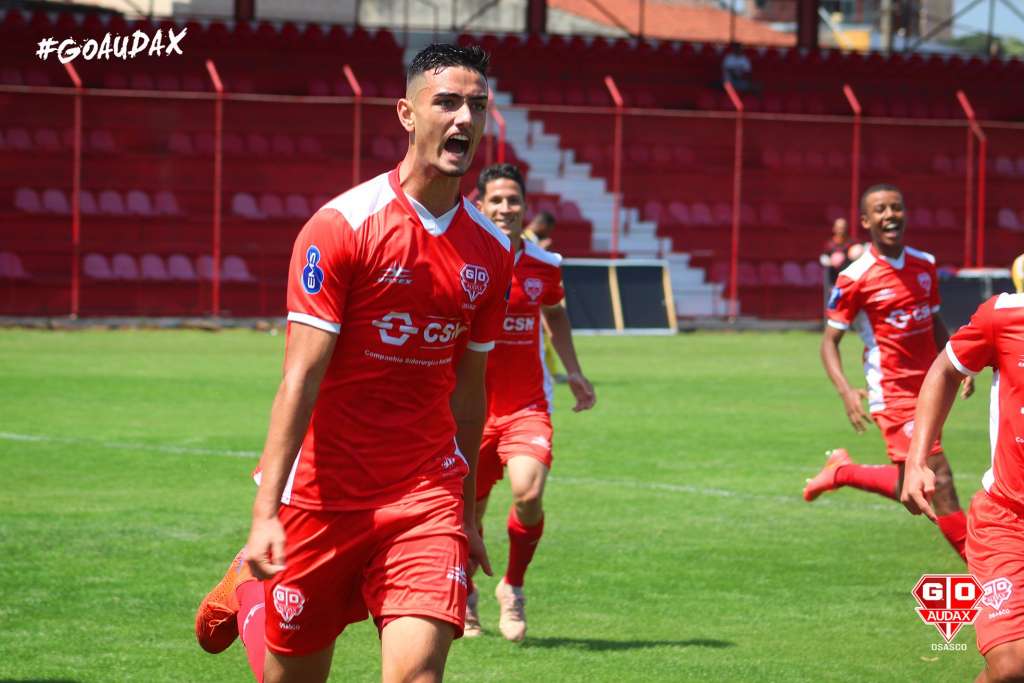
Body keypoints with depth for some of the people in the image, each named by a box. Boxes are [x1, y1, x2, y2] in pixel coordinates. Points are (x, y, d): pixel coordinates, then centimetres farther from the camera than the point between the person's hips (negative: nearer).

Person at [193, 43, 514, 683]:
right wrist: (265, 512, -21)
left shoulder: (492, 252, 5)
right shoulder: (341, 226, -10)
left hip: (426, 497, 3)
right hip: (322, 497, -3)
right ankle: (246, 591, 43)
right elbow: (301, 378, -14)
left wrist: (468, 514, 20)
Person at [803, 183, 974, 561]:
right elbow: (829, 342, -6)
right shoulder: (854, 279, -10)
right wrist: (846, 391, -21)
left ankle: (840, 471, 37)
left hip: (927, 389, 7)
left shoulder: (925, 265, 8)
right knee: (939, 481, -13)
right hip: (893, 394, -7)